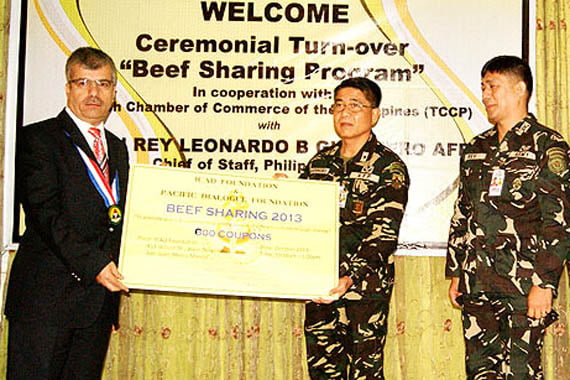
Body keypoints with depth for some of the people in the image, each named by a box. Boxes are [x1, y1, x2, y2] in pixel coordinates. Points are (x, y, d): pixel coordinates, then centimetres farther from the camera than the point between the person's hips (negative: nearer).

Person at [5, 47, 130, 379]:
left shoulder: (118, 148, 18)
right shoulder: (38, 139, -3)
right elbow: (44, 214, -14)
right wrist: (92, 263, -21)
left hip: (99, 298, 6)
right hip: (46, 298, -6)